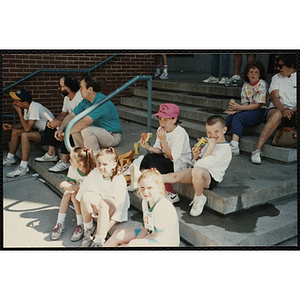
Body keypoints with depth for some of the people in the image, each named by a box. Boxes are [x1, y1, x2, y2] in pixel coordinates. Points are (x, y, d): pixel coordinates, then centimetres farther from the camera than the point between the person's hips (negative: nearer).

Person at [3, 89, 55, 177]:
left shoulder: (35, 108, -26)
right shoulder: (28, 107, 3)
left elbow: (27, 128, -29)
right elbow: (24, 123, 15)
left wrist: (19, 113, -20)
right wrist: (11, 126, -1)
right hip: (40, 130, 10)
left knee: (25, 135, -31)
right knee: (15, 131, 13)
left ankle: (23, 167, -28)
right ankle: (10, 158, 24)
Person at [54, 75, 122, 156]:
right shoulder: (85, 101, 3)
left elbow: (85, 123, -32)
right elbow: (71, 115, 6)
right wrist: (61, 129, -11)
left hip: (113, 136, -9)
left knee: (86, 130, -31)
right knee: (75, 128, -4)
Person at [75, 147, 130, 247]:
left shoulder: (120, 180, -21)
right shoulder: (94, 173, -9)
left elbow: (120, 205, -22)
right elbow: (83, 191, 1)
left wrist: (105, 230, -25)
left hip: (113, 209, -4)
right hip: (97, 205, 4)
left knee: (103, 205, -38)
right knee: (85, 196, -26)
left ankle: (99, 240, -29)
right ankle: (88, 228, -9)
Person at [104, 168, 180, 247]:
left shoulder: (163, 208, -27)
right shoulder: (146, 201, 1)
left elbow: (155, 236, -20)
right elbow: (147, 227, 7)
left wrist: (134, 242, -14)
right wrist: (135, 240, -7)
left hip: (167, 243, -9)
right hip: (152, 234, 9)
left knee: (132, 244, -31)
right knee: (118, 234, 5)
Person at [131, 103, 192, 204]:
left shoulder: (180, 133, -20)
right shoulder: (161, 130, 2)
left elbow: (172, 157, -22)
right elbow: (159, 150, 3)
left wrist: (163, 140, -27)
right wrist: (149, 148, -17)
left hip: (181, 164, -6)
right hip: (166, 159, 7)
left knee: (154, 163, -29)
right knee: (148, 157, -20)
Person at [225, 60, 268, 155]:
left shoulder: (262, 84, -7)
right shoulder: (245, 86, 12)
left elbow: (258, 105, -13)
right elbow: (245, 104, 7)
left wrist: (240, 107, -16)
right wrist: (236, 110, -14)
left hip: (260, 111, -7)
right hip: (249, 110, 7)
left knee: (238, 118, -29)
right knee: (229, 118, -17)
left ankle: (234, 145, -41)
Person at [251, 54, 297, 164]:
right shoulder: (276, 78, 16)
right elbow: (274, 97, -2)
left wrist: (292, 111, -21)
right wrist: (283, 110, -22)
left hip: (294, 111, 0)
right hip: (277, 108, 0)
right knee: (277, 115, -38)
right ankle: (257, 149, -45)